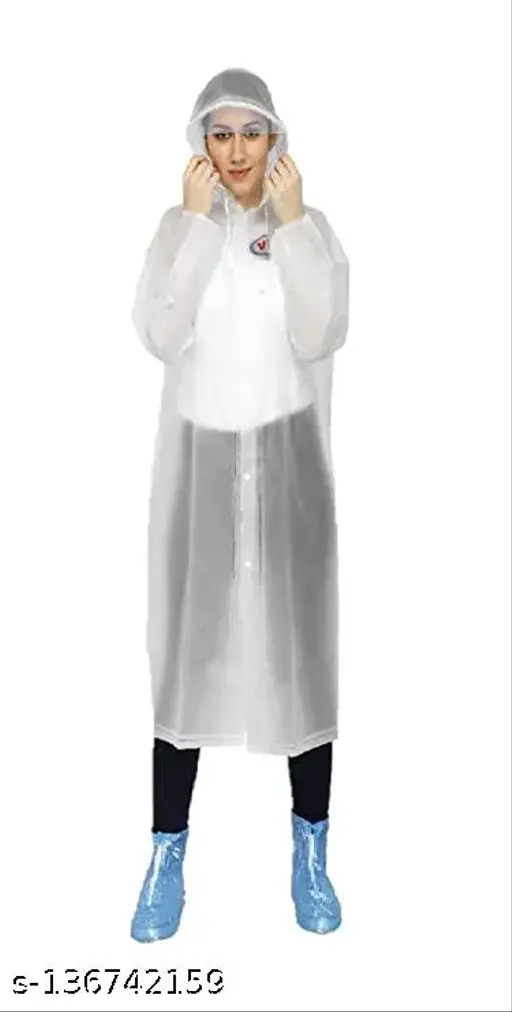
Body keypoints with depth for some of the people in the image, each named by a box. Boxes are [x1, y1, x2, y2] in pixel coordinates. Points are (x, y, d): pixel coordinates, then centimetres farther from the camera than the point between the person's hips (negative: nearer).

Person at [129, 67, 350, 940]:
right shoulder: (178, 228, 4)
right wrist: (198, 220, -12)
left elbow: (319, 337, -14)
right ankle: (167, 859, 17)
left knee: (300, 638, 5)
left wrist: (291, 221, -13)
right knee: (187, 642, 3)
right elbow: (161, 336, -14)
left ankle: (310, 851, 23)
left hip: (288, 454, 0)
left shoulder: (312, 228, 3)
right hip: (201, 454, 0)